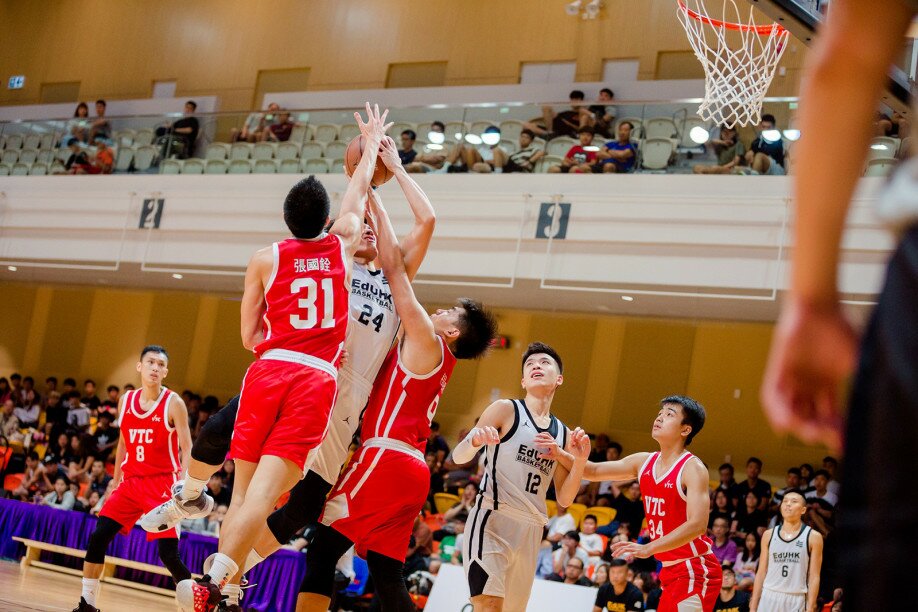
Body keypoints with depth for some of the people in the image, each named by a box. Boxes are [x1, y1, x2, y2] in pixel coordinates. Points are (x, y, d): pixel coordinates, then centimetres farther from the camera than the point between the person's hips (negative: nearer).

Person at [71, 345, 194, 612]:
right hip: (130, 481, 5)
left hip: (162, 483, -5)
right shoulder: (126, 401, 9)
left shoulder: (173, 403, -7)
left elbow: (187, 449, -10)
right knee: (98, 537, -4)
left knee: (168, 553, -12)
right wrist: (114, 484, 18)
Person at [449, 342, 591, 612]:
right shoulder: (506, 410, 2)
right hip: (493, 519, -6)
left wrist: (580, 460, -1)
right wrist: (475, 439, -25)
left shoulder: (564, 434, 16)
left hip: (531, 529, 6)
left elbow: (564, 500, 15)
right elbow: (458, 456, -2)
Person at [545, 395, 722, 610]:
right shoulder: (644, 462, 7)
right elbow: (593, 471, 11)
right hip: (671, 570, 8)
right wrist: (561, 454, -7)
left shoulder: (693, 468, -15)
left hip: (695, 569, -8)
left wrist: (648, 549, -35)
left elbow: (697, 524, -27)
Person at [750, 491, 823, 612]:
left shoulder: (813, 537, 0)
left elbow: (814, 577, -3)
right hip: (769, 598, 3)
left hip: (796, 601, -3)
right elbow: (761, 573, 10)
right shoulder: (769, 535, 9)